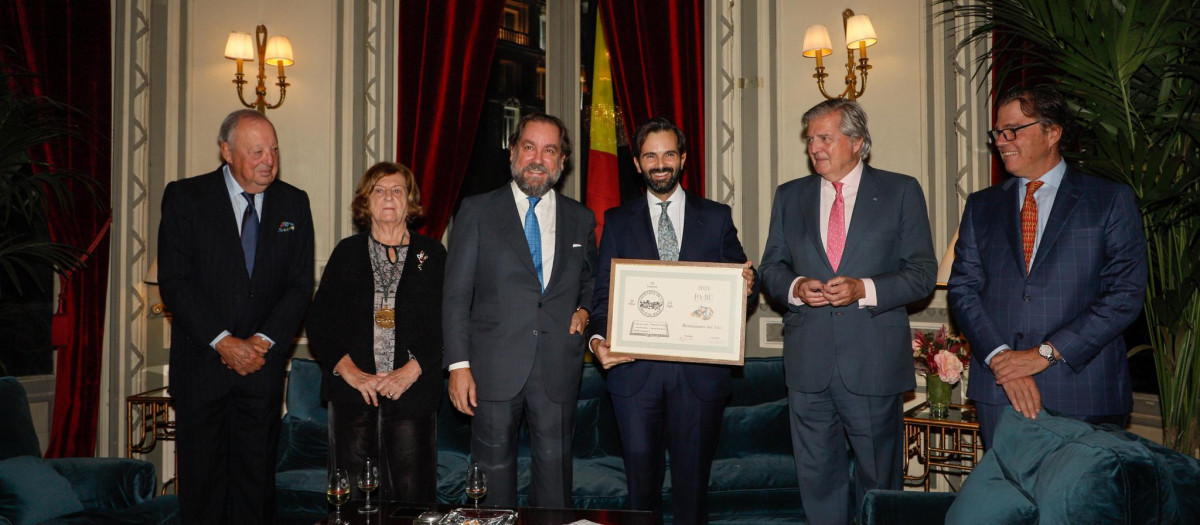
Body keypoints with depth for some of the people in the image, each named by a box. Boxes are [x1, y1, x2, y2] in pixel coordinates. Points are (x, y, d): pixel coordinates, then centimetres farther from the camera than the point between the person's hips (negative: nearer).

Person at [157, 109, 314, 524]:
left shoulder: (293, 203, 6)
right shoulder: (185, 197, -1)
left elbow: (300, 284, 3)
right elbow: (173, 282, -7)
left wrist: (263, 342, -9)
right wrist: (222, 341, -15)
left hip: (263, 364, 2)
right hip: (201, 362, -1)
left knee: (257, 477, 5)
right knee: (202, 477, 5)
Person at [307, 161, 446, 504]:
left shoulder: (431, 254, 9)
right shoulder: (347, 253, 12)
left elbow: (444, 322, 0)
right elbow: (319, 321, 6)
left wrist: (412, 370, -12)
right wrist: (348, 370, -7)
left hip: (413, 392, -1)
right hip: (353, 392, 1)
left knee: (413, 494, -3)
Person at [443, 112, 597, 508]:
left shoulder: (581, 219, 11)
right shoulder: (477, 211, 4)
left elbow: (590, 279, 26)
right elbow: (456, 294, 0)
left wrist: (585, 309, 2)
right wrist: (458, 364, -8)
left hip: (559, 369, 2)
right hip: (494, 368, -2)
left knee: (555, 470, 6)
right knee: (493, 470, 5)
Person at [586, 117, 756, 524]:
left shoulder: (717, 217, 9)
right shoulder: (618, 221, 10)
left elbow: (740, 286, 8)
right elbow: (603, 292, 4)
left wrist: (747, 287, -16)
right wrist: (598, 339, -14)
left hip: (699, 371, 0)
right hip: (635, 368, 0)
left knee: (693, 477, 6)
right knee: (641, 477, 6)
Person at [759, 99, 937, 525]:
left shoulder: (901, 192, 2)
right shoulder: (789, 196, 11)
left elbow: (923, 272, -2)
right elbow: (771, 267, 12)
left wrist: (864, 289, -17)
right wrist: (795, 287, -10)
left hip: (874, 362, -2)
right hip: (808, 363, 3)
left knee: (878, 477, 10)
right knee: (817, 475, 10)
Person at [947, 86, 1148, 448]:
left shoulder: (1111, 201, 2)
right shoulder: (981, 206, 12)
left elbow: (1126, 294, -6)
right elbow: (963, 289, 5)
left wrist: (1046, 352, -12)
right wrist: (1000, 358, -10)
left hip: (1085, 394, -2)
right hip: (999, 390, 3)